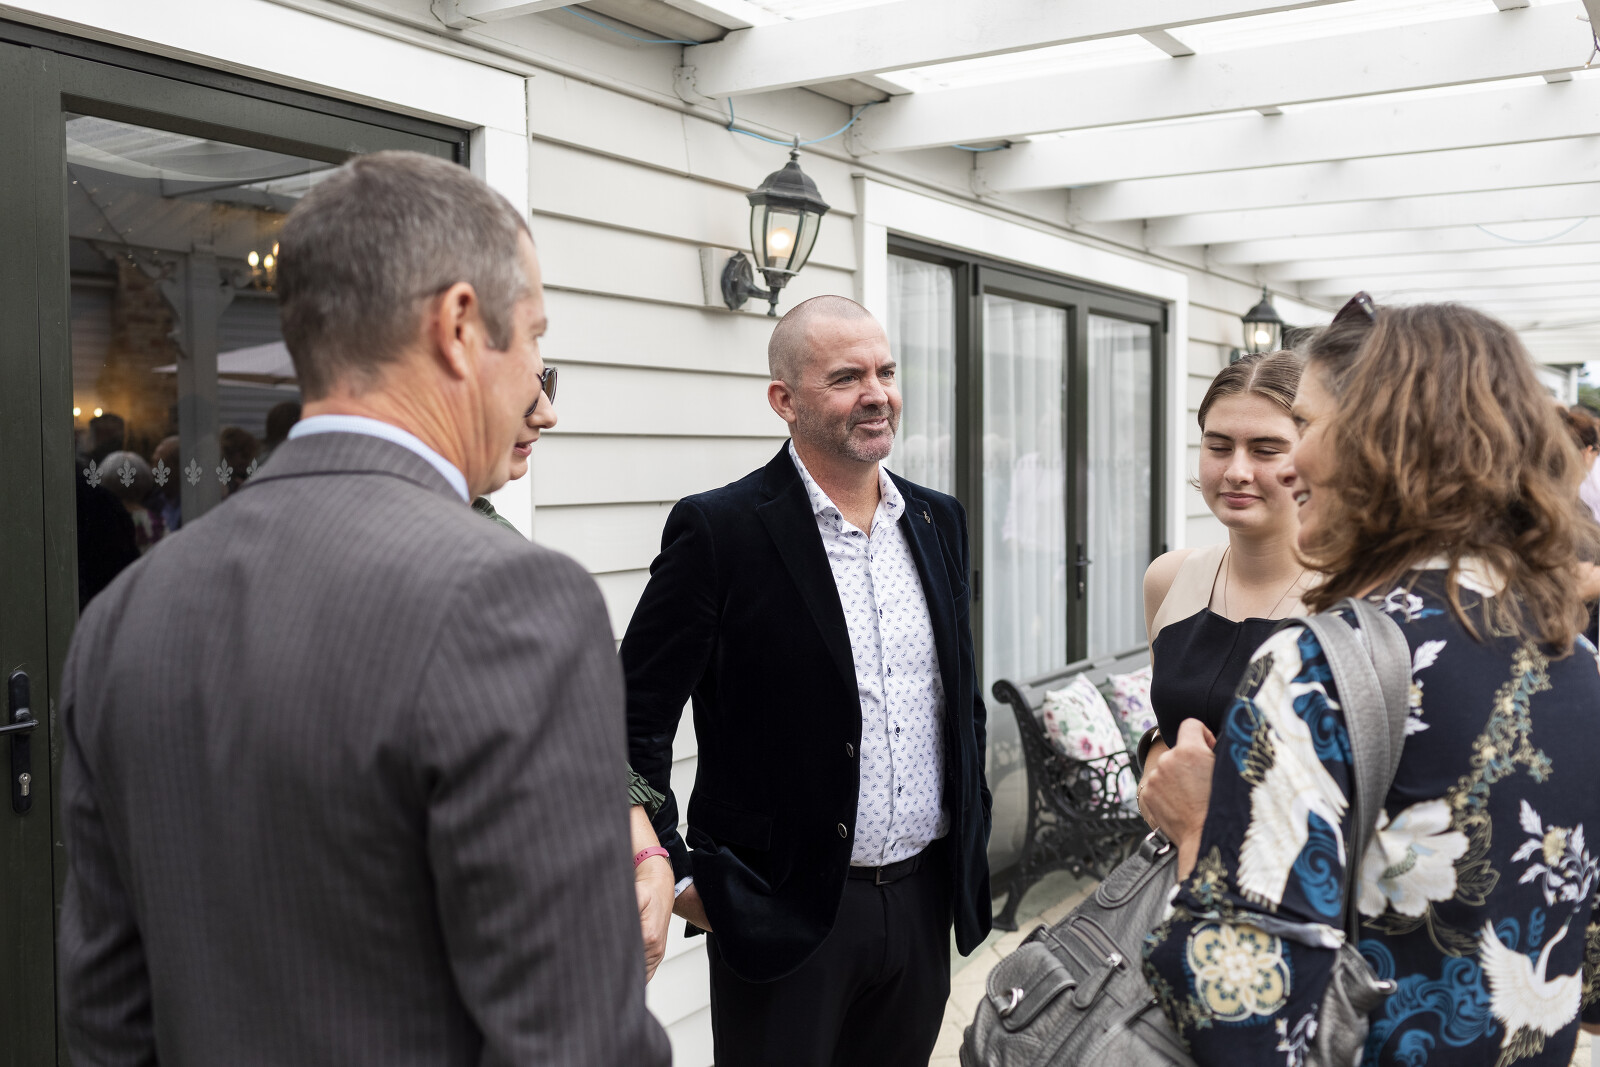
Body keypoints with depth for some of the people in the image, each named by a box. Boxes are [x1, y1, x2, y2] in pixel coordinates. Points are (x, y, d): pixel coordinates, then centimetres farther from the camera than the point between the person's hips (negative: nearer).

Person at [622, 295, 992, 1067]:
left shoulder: (937, 520, 6)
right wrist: (680, 874, -11)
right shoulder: (718, 530, -13)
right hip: (785, 910, -5)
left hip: (926, 899, 6)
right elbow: (636, 718, -11)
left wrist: (972, 827, 12)